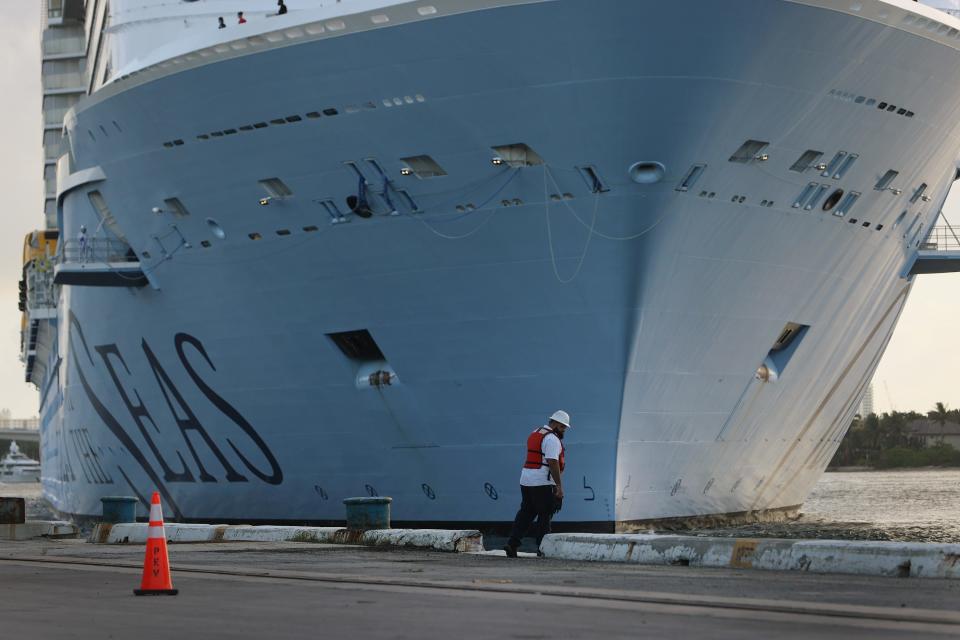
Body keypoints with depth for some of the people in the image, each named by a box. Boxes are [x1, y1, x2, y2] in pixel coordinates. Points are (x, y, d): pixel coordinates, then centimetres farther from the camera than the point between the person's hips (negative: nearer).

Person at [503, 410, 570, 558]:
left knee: (525, 513, 9)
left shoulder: (534, 434, 19)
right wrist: (559, 486, -19)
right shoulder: (552, 439, -11)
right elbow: (553, 462, -19)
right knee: (545, 515, 1)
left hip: (525, 479, 8)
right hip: (542, 482, -8)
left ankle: (512, 544, 1)